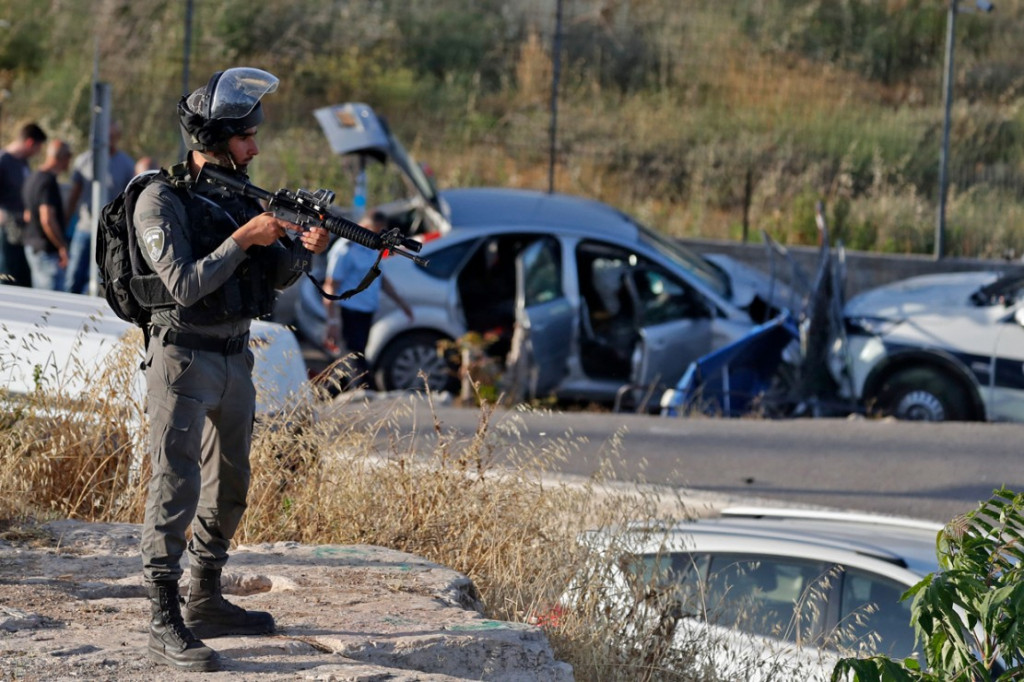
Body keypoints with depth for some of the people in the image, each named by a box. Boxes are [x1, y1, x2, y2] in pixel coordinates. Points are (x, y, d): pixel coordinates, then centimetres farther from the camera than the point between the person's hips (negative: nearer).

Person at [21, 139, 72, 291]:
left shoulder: (32, 178, 12)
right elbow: (47, 219, -27)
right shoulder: (49, 181, -19)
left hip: (32, 245, 10)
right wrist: (62, 247, -20)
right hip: (48, 250, -10)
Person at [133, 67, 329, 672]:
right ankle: (165, 625, -13)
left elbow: (278, 277, 12)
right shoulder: (161, 201, -13)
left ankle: (206, 600, 28)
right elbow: (184, 285, -21)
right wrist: (243, 240, -22)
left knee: (230, 486, 15)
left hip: (235, 360, 8)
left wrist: (306, 249, -7)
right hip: (184, 358, -8)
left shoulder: (238, 196, 10)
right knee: (177, 485, -11)